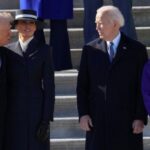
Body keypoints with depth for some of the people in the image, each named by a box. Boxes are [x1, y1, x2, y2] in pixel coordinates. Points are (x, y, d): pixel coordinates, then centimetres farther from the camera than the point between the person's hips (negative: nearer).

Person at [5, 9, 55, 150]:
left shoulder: (43, 50, 0)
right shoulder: (8, 50, 7)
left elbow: (49, 86, -4)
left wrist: (46, 120, -10)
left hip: (37, 112, -2)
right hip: (13, 113, 2)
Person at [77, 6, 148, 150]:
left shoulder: (137, 50, 1)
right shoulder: (90, 49, 7)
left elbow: (143, 87, 0)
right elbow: (82, 85, 8)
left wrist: (141, 117, -6)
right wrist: (83, 114, -1)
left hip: (127, 121, -1)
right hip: (97, 120, 2)